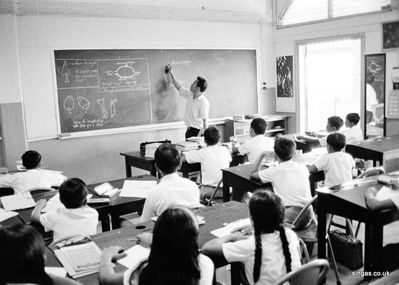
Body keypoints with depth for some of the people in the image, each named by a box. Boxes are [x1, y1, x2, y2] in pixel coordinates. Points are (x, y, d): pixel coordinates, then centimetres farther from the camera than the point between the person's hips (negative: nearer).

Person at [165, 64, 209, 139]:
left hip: (197, 131, -7)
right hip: (189, 129, 7)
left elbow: (205, 121, -19)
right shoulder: (189, 95, 3)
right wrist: (170, 73, 17)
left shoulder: (204, 102, -19)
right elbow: (178, 87, 16)